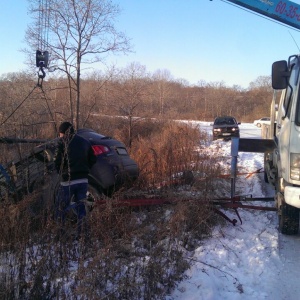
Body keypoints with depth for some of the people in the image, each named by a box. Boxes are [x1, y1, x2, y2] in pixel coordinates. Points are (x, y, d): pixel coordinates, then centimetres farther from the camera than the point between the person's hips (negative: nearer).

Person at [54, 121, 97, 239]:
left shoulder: (63, 142, -6)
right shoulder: (85, 142, 11)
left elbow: (57, 162, -9)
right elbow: (93, 160, 12)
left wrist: (61, 172, 8)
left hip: (68, 181, -5)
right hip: (83, 180, 5)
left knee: (61, 208, 7)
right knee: (80, 205, 13)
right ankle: (82, 233, 6)